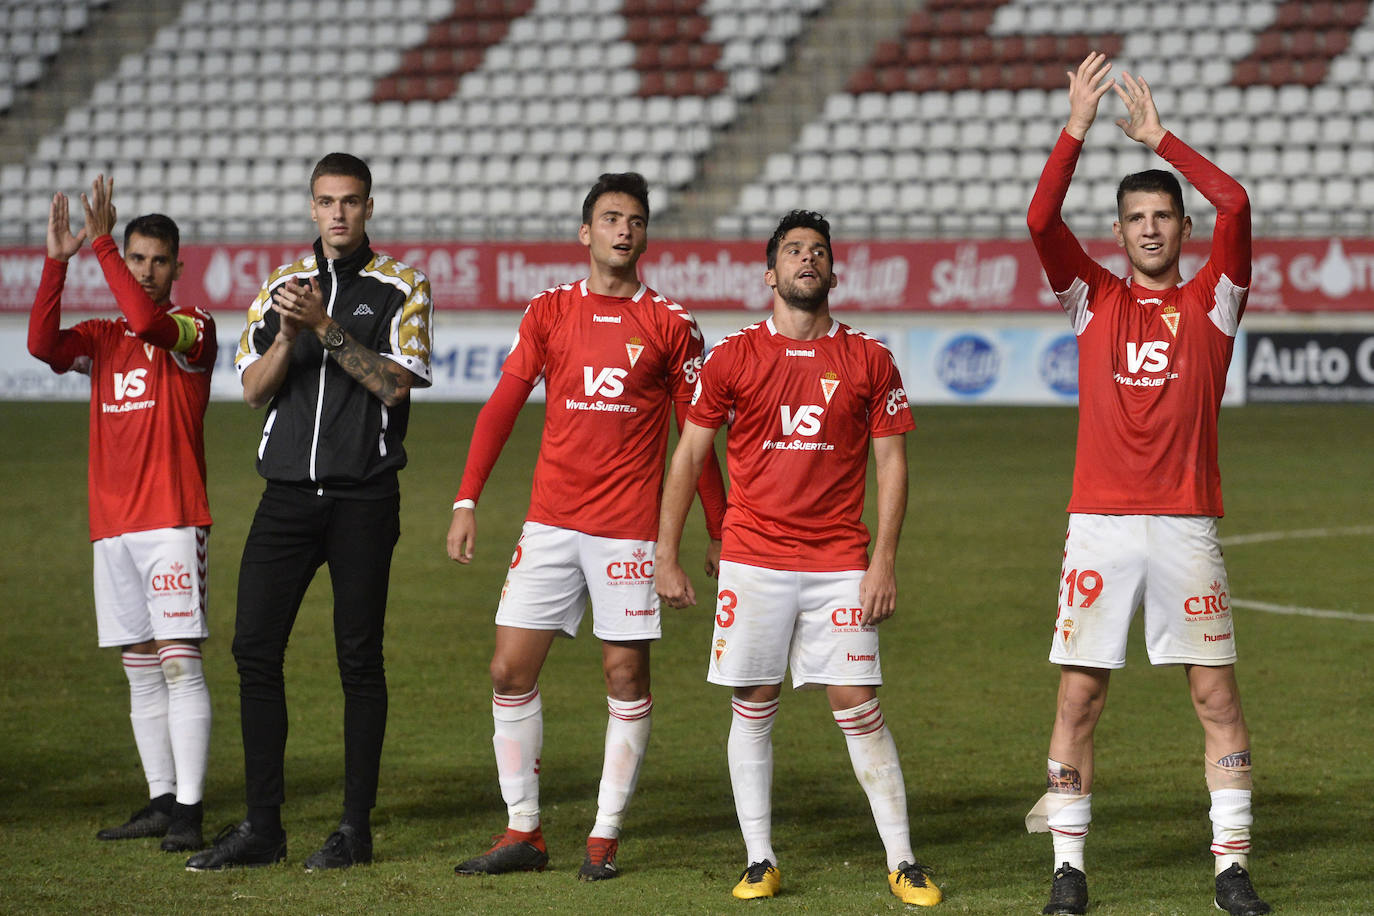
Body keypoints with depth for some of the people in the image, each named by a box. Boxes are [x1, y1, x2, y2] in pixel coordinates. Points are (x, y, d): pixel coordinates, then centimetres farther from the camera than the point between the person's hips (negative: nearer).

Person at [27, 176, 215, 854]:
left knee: (179, 663, -11)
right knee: (141, 670, 8)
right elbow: (42, 343, -5)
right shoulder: (101, 339, 14)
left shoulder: (194, 329, -1)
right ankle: (160, 802, 12)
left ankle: (188, 810, -13)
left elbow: (147, 321, -23)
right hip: (112, 525, 6)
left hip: (173, 522, -6)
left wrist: (101, 242, -20)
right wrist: (57, 261, -11)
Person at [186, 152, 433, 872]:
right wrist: (288, 335, -12)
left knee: (359, 657, -2)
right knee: (255, 647, -3)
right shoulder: (283, 284, 12)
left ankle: (357, 828, 5)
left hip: (363, 495, -3)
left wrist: (326, 328, -16)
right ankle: (262, 826, 3)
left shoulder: (400, 288, 3)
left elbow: (395, 382, -9)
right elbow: (253, 388, 6)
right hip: (289, 490, 3)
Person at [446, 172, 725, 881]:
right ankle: (522, 831, 8)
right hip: (551, 522, 2)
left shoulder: (669, 324, 2)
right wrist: (467, 502, -2)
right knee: (510, 669, -1)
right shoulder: (549, 312, 7)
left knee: (626, 678, -1)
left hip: (629, 528, -2)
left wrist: (717, 530, 5)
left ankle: (606, 836, 8)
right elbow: (502, 406, 6)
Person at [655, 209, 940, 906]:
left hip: (838, 562, -1)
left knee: (858, 706, -4)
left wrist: (884, 562, -2)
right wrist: (666, 557, 3)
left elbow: (891, 463, 6)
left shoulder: (867, 360, 4)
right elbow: (688, 458, 7)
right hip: (753, 559, 1)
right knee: (753, 708, 3)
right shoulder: (733, 357, 3)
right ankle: (759, 861, 12)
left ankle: (902, 862, 2)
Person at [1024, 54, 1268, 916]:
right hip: (1100, 522, 1)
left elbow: (1235, 204, -8)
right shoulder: (1095, 298, 10)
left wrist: (1160, 137, -2)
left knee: (1217, 694, -1)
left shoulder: (1210, 301, 7)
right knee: (1079, 696, 0)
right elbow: (1041, 219, -4)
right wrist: (1077, 128, -8)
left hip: (1186, 522, -1)